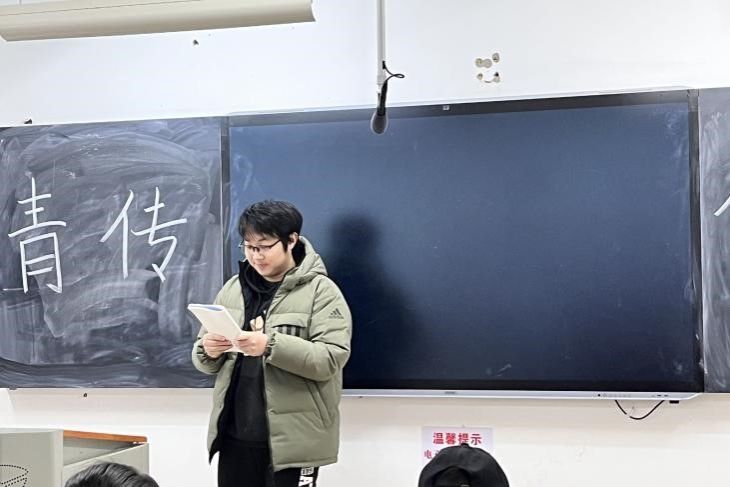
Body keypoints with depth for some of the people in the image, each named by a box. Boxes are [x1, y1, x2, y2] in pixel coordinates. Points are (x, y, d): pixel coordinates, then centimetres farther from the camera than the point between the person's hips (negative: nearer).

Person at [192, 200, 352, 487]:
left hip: (292, 440, -5)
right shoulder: (232, 289, 10)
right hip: (235, 436, 5)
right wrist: (207, 351, -9)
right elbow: (207, 363, 14)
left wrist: (271, 346, -28)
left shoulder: (321, 290, -6)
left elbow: (330, 359, -16)